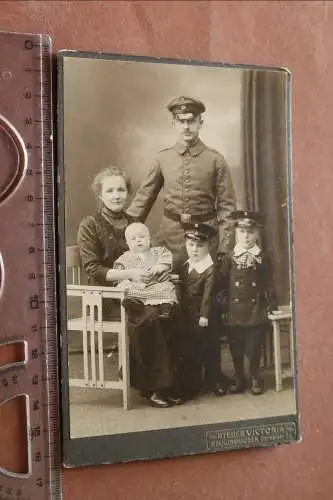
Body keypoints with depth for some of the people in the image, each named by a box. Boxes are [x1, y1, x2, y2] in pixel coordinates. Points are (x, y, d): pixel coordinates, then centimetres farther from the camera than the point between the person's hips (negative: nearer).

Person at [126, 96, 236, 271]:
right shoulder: (163, 158, 3)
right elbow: (144, 198, 8)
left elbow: (226, 207, -2)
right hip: (170, 236, 1)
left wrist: (223, 249, -7)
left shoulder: (215, 160, -2)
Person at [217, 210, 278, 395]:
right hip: (235, 312, 1)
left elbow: (269, 284, 4)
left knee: (254, 348, 6)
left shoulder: (263, 258, 1)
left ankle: (255, 378, 24)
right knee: (236, 348, 10)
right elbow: (221, 284, 0)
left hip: (256, 311, -1)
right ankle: (238, 378, 26)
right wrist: (222, 306, -3)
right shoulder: (229, 258, 0)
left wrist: (272, 304, 2)